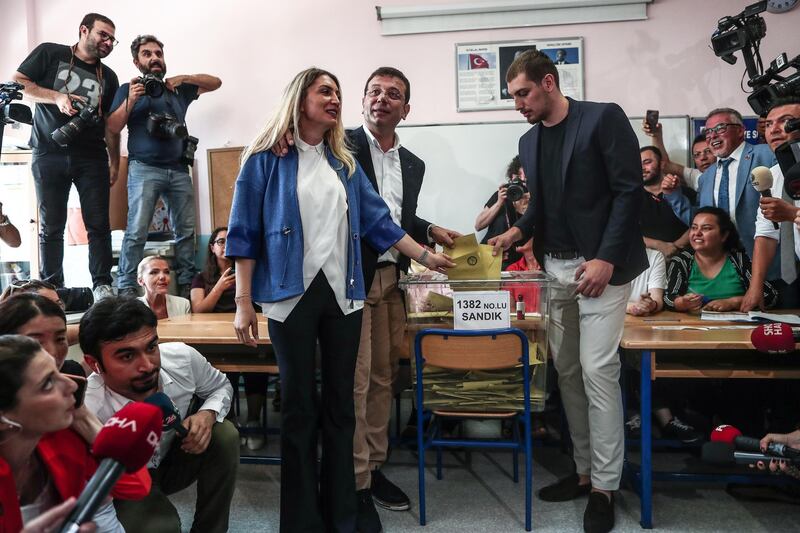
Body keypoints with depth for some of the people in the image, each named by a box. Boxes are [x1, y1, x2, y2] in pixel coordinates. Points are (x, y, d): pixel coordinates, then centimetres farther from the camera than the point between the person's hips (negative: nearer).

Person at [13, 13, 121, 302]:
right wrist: (56, 97, -14)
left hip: (92, 158, 2)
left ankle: (102, 286, 2)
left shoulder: (108, 77, 15)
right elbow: (17, 83, 0)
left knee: (99, 225, -3)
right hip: (49, 155, -2)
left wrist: (115, 162, 8)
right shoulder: (50, 53, 6)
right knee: (51, 227, 1)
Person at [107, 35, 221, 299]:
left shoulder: (178, 89, 20)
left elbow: (215, 82, 22)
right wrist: (130, 101, -10)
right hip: (144, 169, -3)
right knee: (136, 231, -12)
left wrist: (184, 78, 7)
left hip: (179, 170, 4)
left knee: (186, 230, -1)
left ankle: (186, 285, 5)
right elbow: (113, 127, 4)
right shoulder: (129, 89, 12)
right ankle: (126, 288, -11)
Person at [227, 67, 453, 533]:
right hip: (292, 295, -4)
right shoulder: (266, 159, 0)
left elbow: (377, 219, 14)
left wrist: (426, 256, 11)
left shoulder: (344, 161, 13)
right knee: (299, 407, 5)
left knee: (341, 405, 10)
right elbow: (245, 233, -3)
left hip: (342, 293, 4)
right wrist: (244, 301, -8)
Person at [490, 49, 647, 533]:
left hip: (601, 265, -6)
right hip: (555, 268, 7)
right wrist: (517, 232, 1)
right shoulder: (529, 141, 15)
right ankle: (585, 470, 21)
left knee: (597, 371, -8)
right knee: (567, 371, 8)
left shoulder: (603, 118, -5)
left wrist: (606, 259, -17)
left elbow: (629, 190, -10)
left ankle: (605, 487, 4)